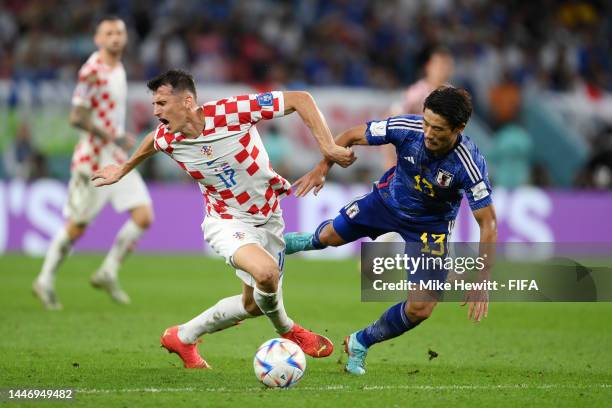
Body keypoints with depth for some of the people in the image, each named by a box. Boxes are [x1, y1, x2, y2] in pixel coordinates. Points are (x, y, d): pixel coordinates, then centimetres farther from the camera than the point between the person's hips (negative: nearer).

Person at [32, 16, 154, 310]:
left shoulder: (118, 68, 12)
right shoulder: (92, 71, -15)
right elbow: (77, 118, -20)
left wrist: (122, 136, 14)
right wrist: (113, 137, -20)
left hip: (117, 160, 8)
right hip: (92, 160, -8)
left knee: (144, 217, -4)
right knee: (76, 227, 0)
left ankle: (108, 273, 9)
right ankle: (45, 282, 17)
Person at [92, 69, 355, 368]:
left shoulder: (233, 111, -26)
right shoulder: (166, 139, -15)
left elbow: (301, 100, -22)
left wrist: (328, 148, -28)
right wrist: (123, 170, 29)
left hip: (268, 218, 1)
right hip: (226, 221, -1)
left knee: (253, 304, 11)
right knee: (265, 272, -31)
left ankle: (182, 338, 32)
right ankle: (288, 332, 0)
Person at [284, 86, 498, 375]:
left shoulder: (470, 165, -37)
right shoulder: (406, 128, -31)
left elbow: (488, 224, -30)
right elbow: (352, 136, -14)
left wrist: (481, 283, -36)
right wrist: (322, 168, -26)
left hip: (431, 223, -2)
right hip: (390, 199, 2)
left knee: (421, 308, -10)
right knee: (331, 236, 21)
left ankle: (361, 343, 17)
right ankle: (308, 241, 62)